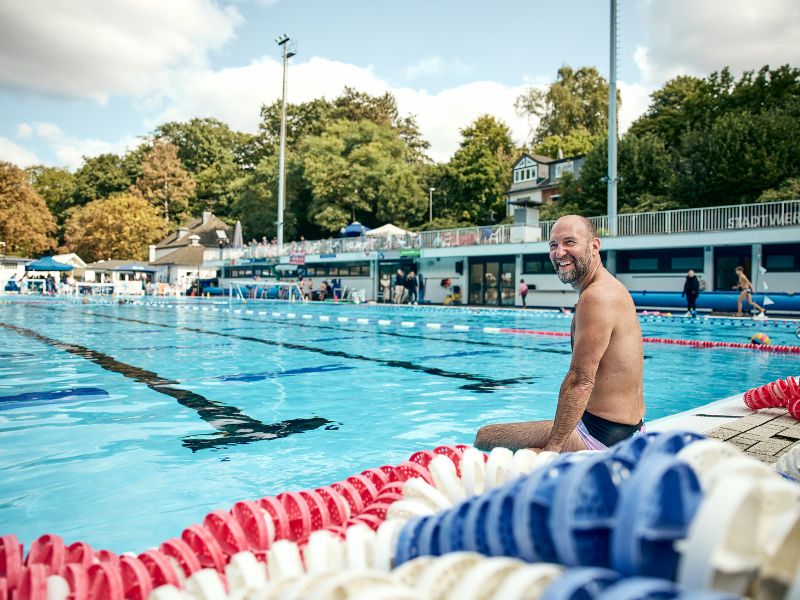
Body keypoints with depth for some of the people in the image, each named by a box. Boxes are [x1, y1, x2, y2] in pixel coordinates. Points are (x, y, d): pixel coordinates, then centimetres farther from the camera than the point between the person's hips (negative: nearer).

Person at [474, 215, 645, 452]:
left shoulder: (596, 297, -21)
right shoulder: (610, 288, 13)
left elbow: (580, 382, -24)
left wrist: (553, 447, -20)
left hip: (601, 436, -11)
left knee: (484, 437, -6)